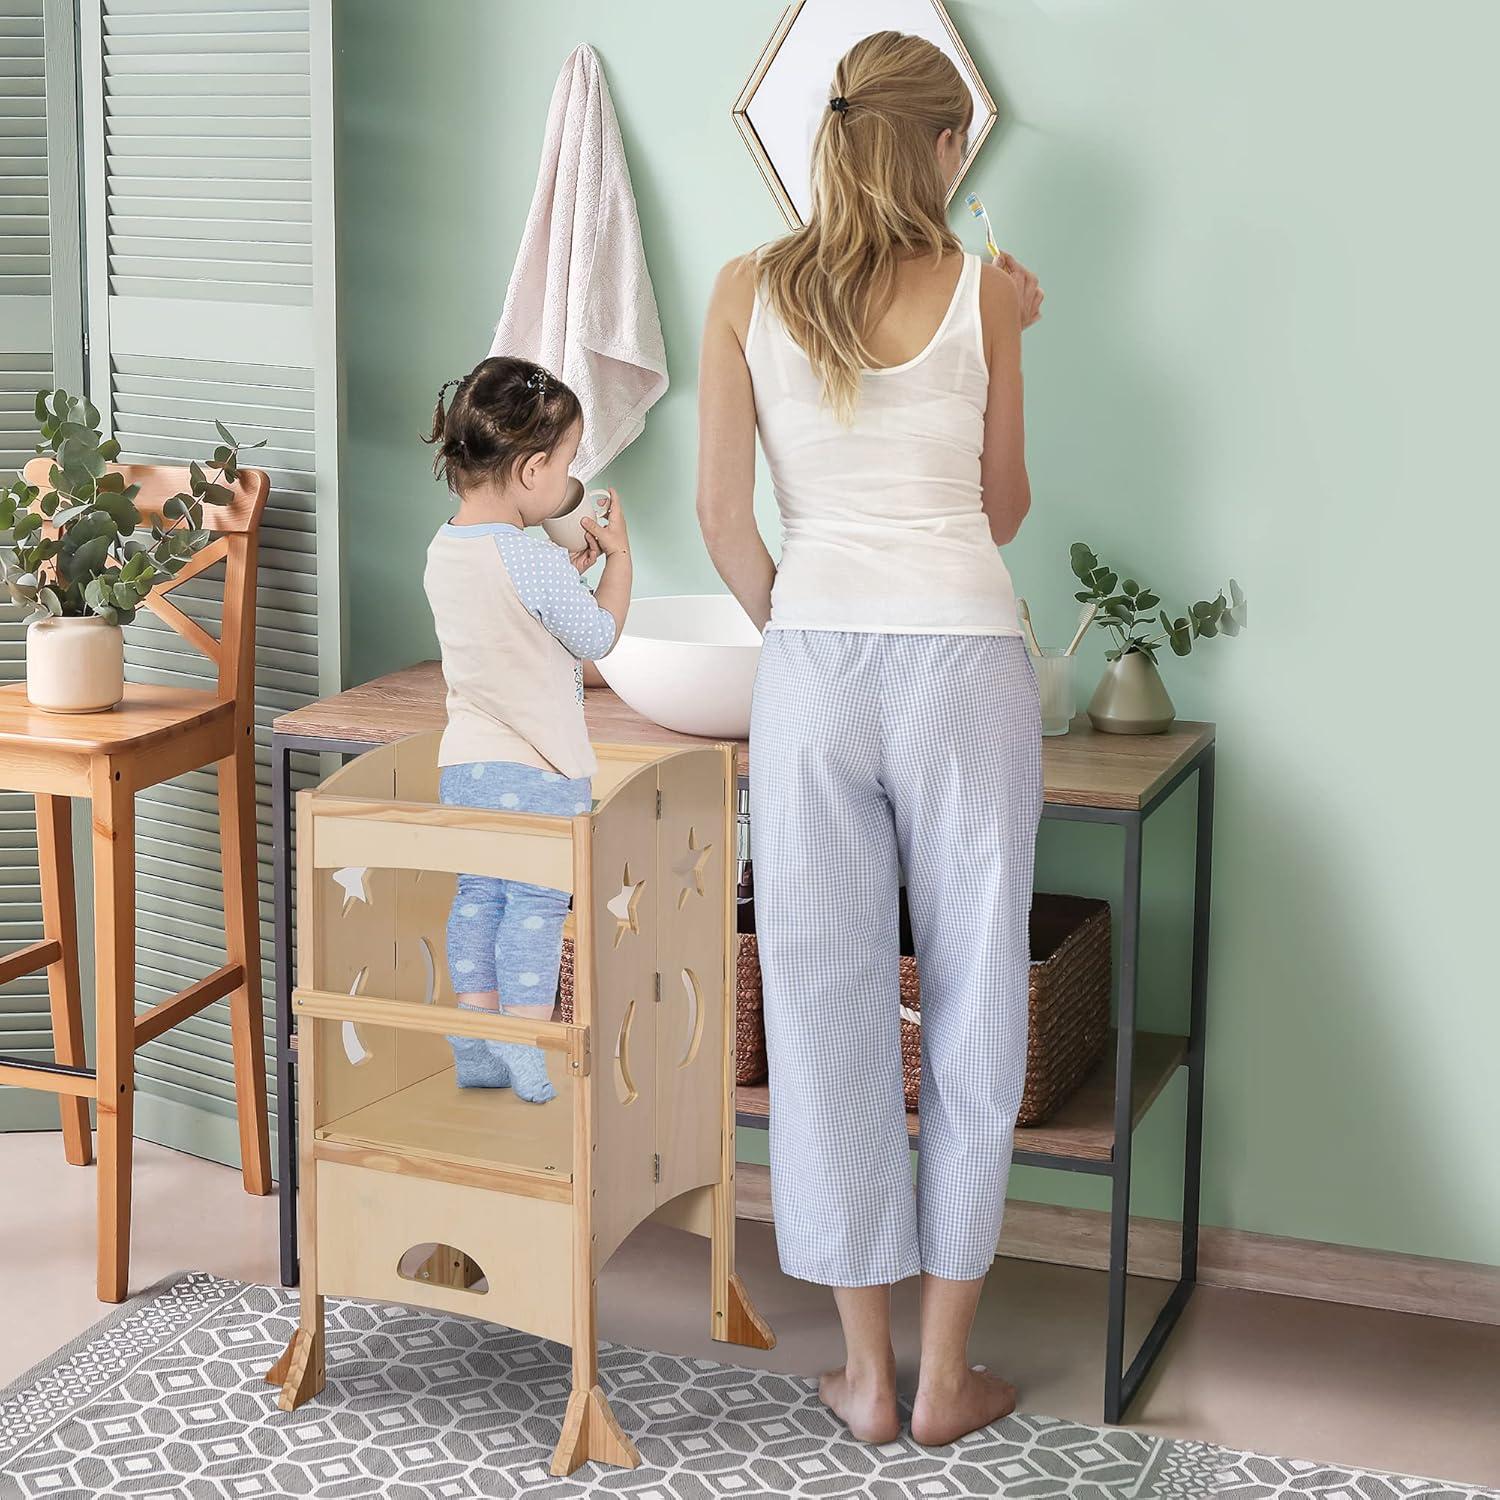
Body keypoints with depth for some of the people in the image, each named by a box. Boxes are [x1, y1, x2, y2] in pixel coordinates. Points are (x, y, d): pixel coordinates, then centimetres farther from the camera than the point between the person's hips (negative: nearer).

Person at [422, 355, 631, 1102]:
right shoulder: (534, 562, -21)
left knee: (477, 898, 14)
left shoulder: (443, 552, 4)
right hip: (538, 770, -7)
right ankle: (528, 1059, 6)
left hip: (463, 766, 8)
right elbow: (597, 637, -8)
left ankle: (477, 1052, 21)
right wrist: (616, 556, 5)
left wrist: (569, 567, 16)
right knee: (537, 906, 2)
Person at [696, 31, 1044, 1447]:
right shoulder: (982, 292, 1)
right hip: (964, 655, -1)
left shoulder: (748, 291, 4)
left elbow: (722, 513, 4)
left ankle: (867, 1374, 18)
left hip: (814, 659, 2)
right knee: (970, 1009, 9)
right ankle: (946, 1374, 17)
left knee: (829, 1006, 9)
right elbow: (1003, 508, 10)